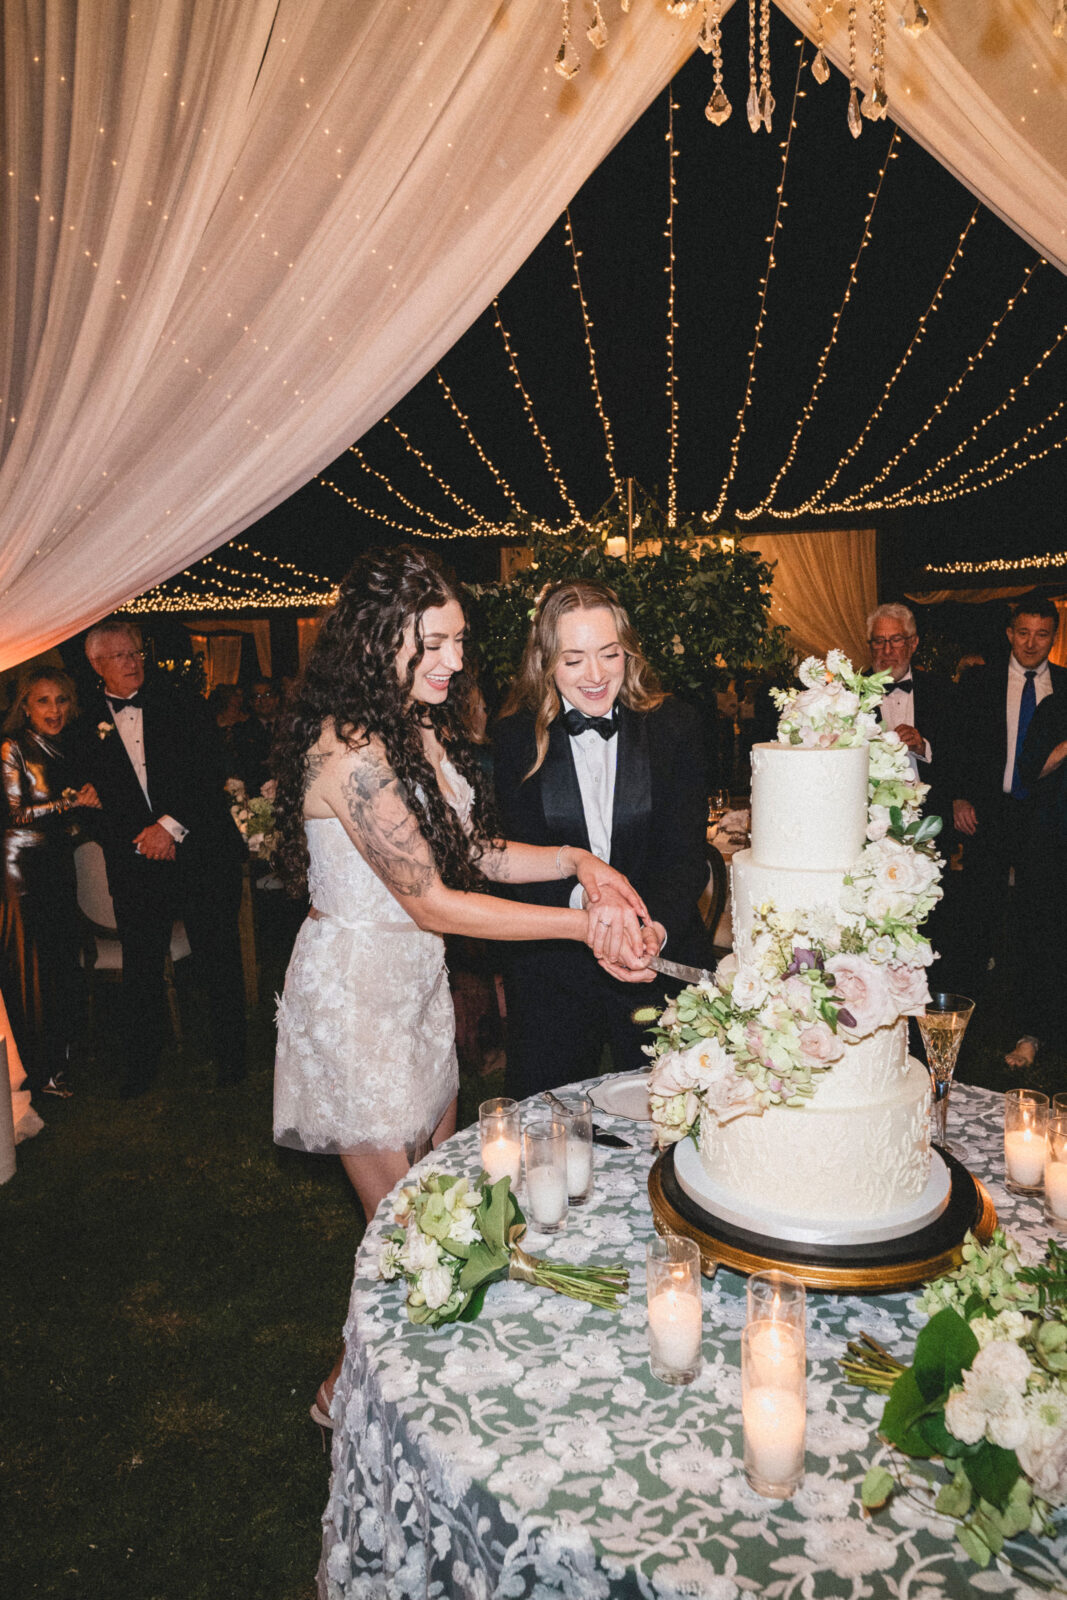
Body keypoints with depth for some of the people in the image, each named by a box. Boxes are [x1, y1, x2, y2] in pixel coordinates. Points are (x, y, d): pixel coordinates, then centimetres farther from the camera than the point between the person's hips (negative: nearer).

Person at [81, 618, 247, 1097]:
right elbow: (96, 801, 5)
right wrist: (143, 841, -7)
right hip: (135, 867, 1)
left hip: (202, 854, 0)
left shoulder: (181, 706, 5)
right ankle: (139, 1070, 24)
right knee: (140, 970, 8)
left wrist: (171, 824, -11)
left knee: (218, 963, 4)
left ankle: (230, 1060, 20)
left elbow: (213, 772, -2)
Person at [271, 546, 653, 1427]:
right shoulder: (347, 748, -25)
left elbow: (471, 850, 6)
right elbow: (429, 899, -25)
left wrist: (573, 859, -11)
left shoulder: (424, 728, 3)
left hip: (420, 979, 8)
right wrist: (582, 922, -24)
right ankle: (352, 1386, 32)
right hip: (354, 986, -8)